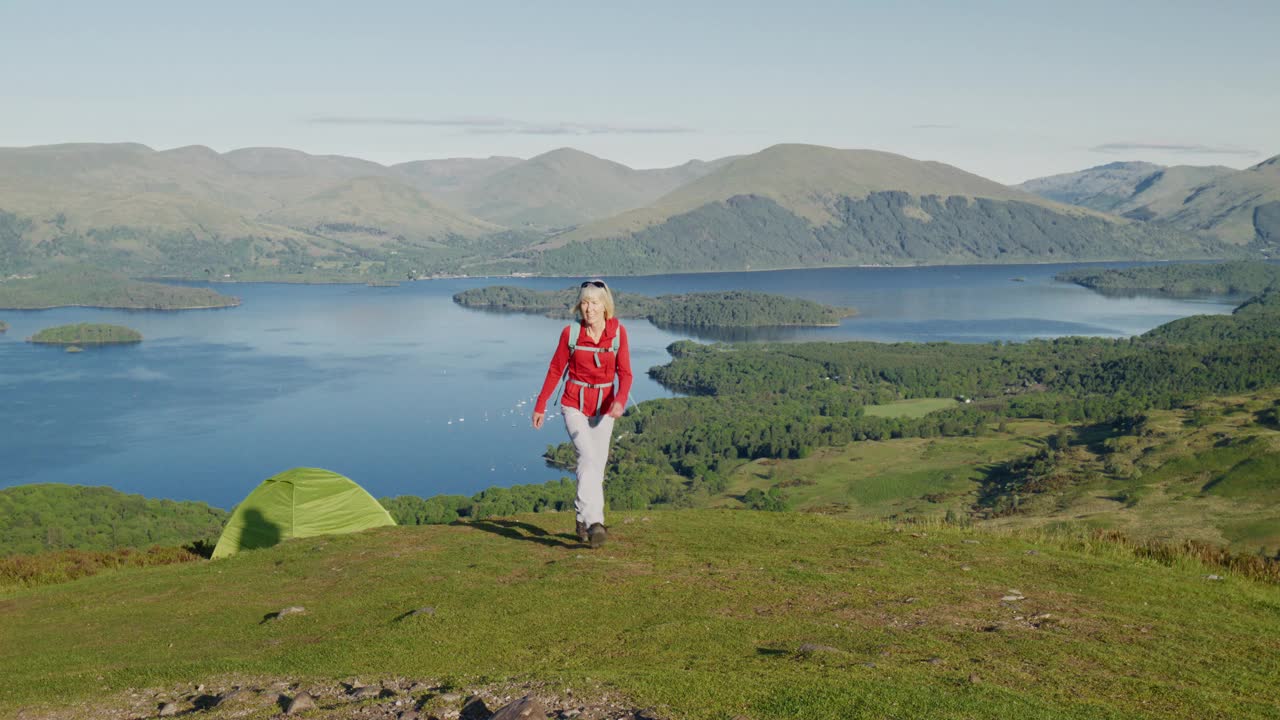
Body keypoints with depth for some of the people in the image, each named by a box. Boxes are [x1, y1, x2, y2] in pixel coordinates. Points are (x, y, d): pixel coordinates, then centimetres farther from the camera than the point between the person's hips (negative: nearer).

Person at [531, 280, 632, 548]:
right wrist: (540, 406, 5)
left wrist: (620, 400, -27)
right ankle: (594, 523, -31)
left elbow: (625, 373, -9)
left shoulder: (618, 332, -7)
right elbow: (555, 370, 0)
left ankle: (582, 520, 29)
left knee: (596, 465, 9)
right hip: (575, 405, -2)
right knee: (588, 458, -21)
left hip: (603, 407, 3)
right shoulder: (571, 332, -10)